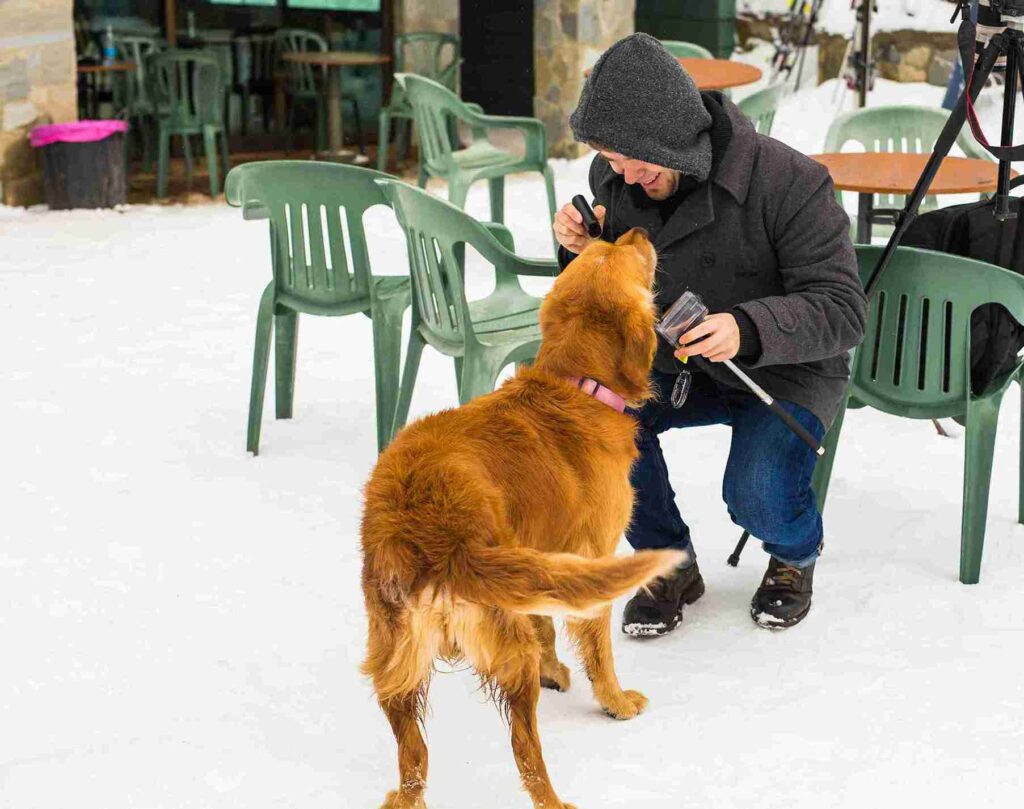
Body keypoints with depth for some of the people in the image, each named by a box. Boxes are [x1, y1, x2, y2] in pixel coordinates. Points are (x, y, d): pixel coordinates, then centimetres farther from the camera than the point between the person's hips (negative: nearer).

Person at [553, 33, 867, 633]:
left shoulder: (790, 181, -24)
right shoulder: (613, 179, -9)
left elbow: (843, 310, -24)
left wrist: (748, 328, -43)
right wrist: (582, 252, -19)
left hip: (786, 370, -4)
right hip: (674, 361, 4)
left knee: (760, 498, -29)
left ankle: (796, 555, 13)